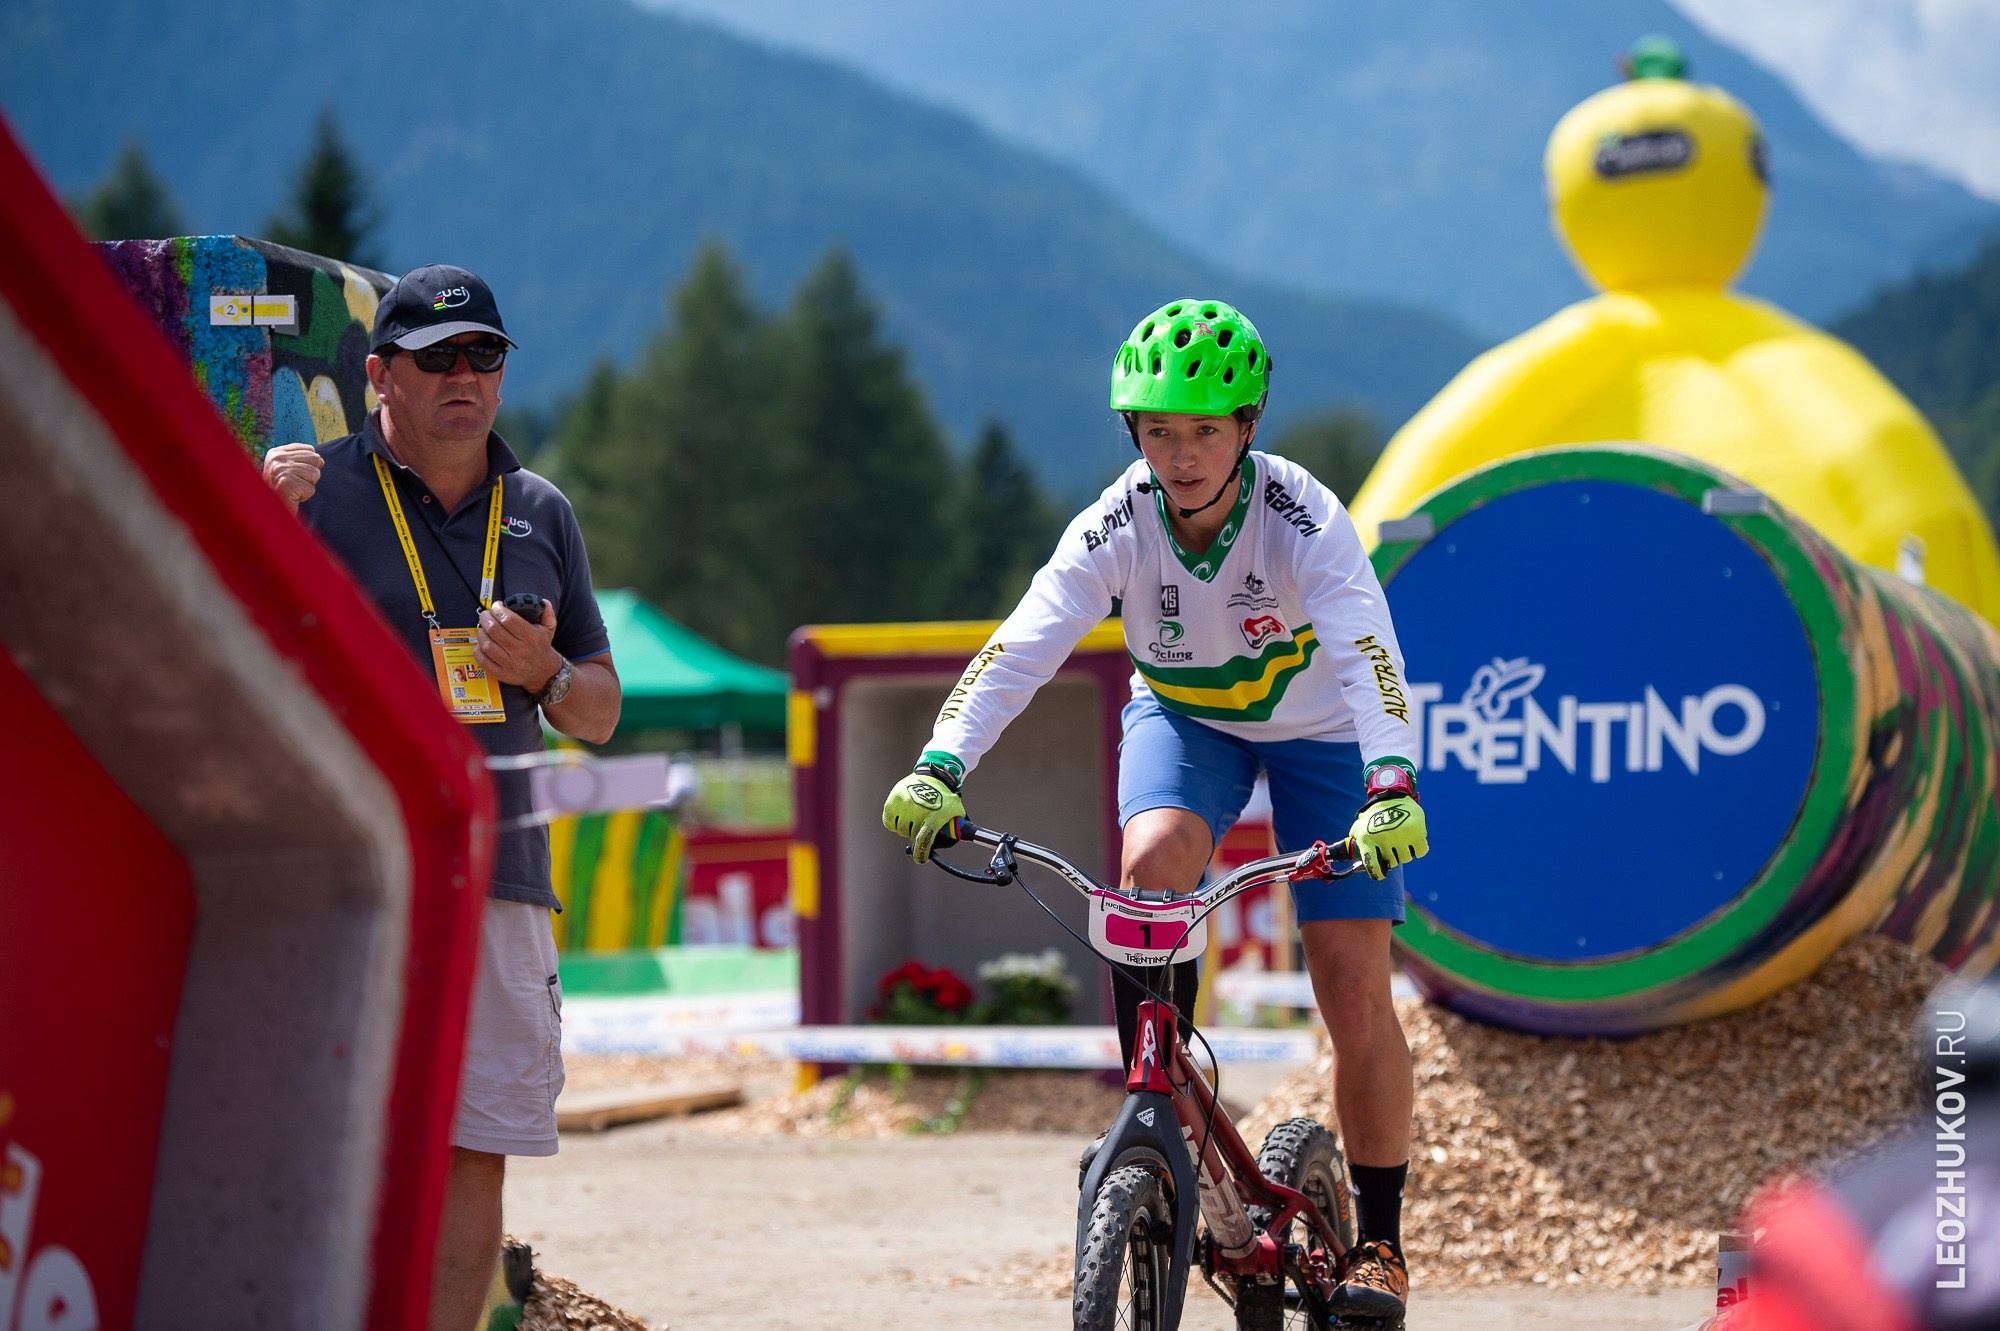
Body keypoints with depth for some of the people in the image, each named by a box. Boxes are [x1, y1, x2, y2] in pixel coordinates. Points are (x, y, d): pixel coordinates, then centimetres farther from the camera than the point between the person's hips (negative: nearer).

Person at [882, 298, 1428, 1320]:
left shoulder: (1302, 518, -31)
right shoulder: (1118, 522, -25)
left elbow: (1367, 653, -44)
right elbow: (1021, 647, -33)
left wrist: (1390, 787, -60)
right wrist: (938, 769, -47)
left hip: (1315, 730, -2)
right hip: (1181, 716, 2)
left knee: (1355, 993, -7)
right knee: (1152, 863, -32)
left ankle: (1379, 1238, 9)